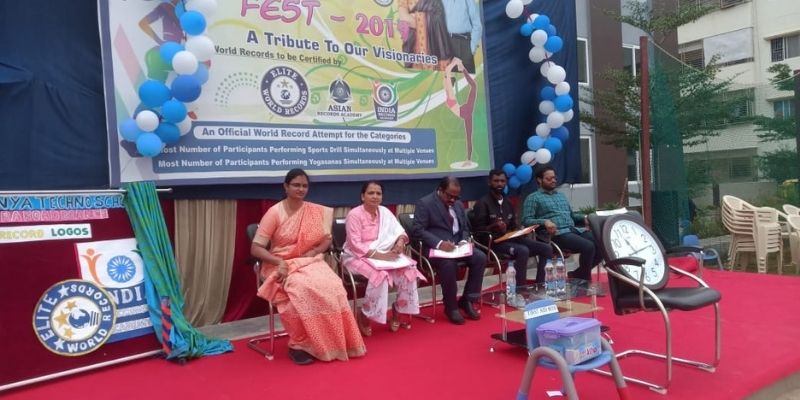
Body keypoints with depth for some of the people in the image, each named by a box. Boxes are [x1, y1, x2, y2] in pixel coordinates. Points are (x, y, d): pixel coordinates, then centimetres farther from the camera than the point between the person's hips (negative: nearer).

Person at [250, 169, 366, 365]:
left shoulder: (317, 211, 5)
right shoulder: (275, 213, -7)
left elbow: (326, 240, 10)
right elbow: (255, 248, -9)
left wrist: (312, 253, -10)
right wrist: (280, 262, -23)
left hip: (310, 262, 3)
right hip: (282, 266, -3)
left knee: (331, 287, -29)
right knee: (304, 291, -35)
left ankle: (335, 342, -15)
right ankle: (298, 344, -17)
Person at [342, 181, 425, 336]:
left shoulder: (385, 212, 6)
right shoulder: (354, 215, -12)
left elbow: (399, 231, 7)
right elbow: (355, 245, -19)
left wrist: (400, 241, -18)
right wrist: (379, 255, -26)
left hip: (384, 254, 6)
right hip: (358, 257, -6)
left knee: (408, 269, -17)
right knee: (380, 274, -34)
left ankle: (397, 309, 4)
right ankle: (363, 315, -14)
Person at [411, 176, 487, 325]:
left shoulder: (459, 205, 16)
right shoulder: (424, 203, -7)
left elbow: (465, 228, 21)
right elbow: (417, 230, -15)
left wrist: (463, 241, -4)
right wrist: (439, 243, -27)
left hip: (457, 245, 7)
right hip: (435, 247, -7)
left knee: (480, 257, -17)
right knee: (449, 263, -36)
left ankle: (466, 300, -5)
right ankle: (451, 307, -16)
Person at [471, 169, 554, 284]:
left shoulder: (508, 202, 17)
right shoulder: (482, 203, -6)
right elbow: (478, 230, -10)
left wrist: (520, 230, 0)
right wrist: (494, 227, -27)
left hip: (511, 238, 8)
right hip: (494, 241, -7)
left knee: (546, 248, -9)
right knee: (523, 251, -35)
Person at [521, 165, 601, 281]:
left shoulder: (561, 195, 27)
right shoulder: (533, 198, 4)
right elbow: (526, 220, -7)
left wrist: (584, 217, 10)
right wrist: (544, 221, -23)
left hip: (574, 229, 8)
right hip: (557, 234, -7)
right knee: (588, 246, -28)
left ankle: (578, 274, 3)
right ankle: (584, 278, -5)